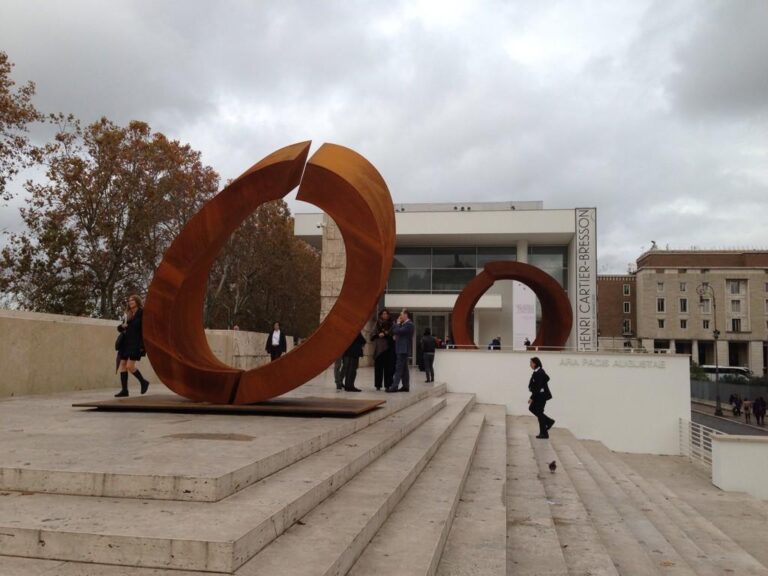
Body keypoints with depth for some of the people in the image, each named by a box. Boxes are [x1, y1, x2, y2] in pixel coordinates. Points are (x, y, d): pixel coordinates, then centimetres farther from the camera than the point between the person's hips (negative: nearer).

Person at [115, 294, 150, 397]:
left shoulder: (142, 313, -5)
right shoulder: (128, 314, 16)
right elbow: (119, 328, 19)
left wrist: (143, 345, -17)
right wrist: (122, 326, -5)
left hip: (135, 343, -7)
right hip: (125, 343, 7)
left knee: (130, 366, -13)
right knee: (122, 365, 2)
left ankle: (143, 382, 10)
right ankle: (124, 390, 6)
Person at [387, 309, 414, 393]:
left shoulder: (409, 324, -13)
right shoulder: (403, 324, 18)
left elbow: (398, 331, -22)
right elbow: (394, 331, 20)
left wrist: (398, 323, -7)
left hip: (403, 349, -10)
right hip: (401, 349, 10)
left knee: (399, 368, -12)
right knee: (404, 369, 10)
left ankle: (394, 387, -14)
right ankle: (406, 386, 14)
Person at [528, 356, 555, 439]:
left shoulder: (539, 373, -22)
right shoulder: (537, 372, 8)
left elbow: (538, 387, -25)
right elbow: (547, 378, 22)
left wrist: (532, 397, -23)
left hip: (541, 395, -10)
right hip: (539, 395, 10)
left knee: (539, 413, -2)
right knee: (532, 408, 17)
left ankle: (544, 433, 8)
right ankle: (549, 421, 21)